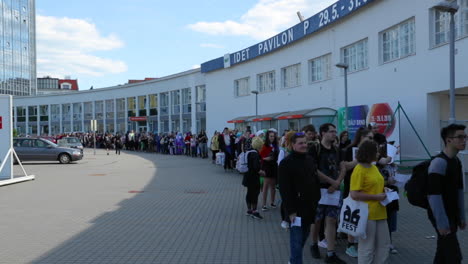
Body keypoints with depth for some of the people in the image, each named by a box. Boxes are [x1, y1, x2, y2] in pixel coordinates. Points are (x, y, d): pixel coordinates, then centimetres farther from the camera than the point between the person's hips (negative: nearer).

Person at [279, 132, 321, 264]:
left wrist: (317, 201, 14)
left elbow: (316, 182, 18)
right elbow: (284, 189, -16)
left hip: (310, 207, 7)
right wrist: (290, 210, -19)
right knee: (297, 240, -4)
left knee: (304, 236, 17)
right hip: (296, 208, -7)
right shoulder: (286, 163, -13)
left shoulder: (310, 160, 10)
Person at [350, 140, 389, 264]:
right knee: (367, 248, 3)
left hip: (379, 213, 8)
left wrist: (383, 192, 6)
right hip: (367, 214, -8)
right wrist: (376, 197, -18)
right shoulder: (359, 170, -15)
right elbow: (354, 194, -22)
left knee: (384, 245, 16)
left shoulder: (374, 167, 10)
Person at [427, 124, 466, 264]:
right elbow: (434, 195, -24)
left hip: (452, 215, 9)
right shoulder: (439, 162, -20)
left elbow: (459, 190, 16)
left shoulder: (457, 161, 10)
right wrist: (441, 222, -23)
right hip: (441, 217, -9)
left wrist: (461, 216, 15)